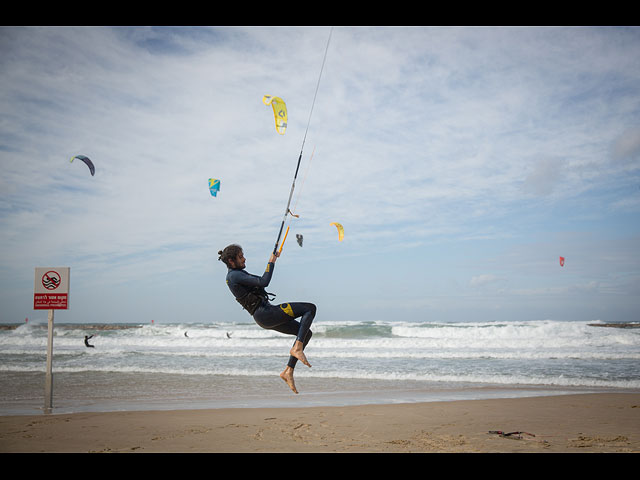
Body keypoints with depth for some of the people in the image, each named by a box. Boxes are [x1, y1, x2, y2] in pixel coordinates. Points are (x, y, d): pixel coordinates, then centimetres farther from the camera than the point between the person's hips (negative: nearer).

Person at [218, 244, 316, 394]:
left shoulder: (236, 275, 19)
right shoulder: (234, 275, -12)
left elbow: (260, 281, 32)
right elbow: (263, 282, -21)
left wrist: (272, 260, 27)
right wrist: (271, 262, -8)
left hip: (266, 317, 10)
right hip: (264, 313, -10)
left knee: (306, 333, 10)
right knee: (310, 308, -11)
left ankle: (288, 371, 7)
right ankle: (297, 348, -17)